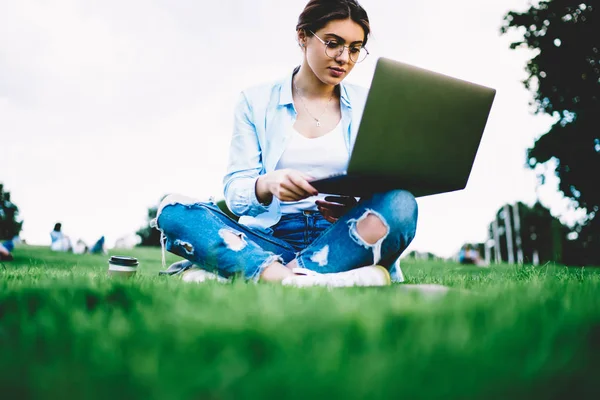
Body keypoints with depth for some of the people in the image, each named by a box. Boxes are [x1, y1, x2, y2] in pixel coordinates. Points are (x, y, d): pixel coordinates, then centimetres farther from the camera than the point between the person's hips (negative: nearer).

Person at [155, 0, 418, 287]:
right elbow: (234, 191, 0)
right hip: (271, 236, 0)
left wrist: (356, 204, -19)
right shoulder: (256, 101, 8)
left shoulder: (368, 106, 11)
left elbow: (383, 184, 6)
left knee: (400, 204, -31)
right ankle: (297, 280, -45)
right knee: (174, 210, -23)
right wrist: (267, 184, -24)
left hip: (340, 239, 1)